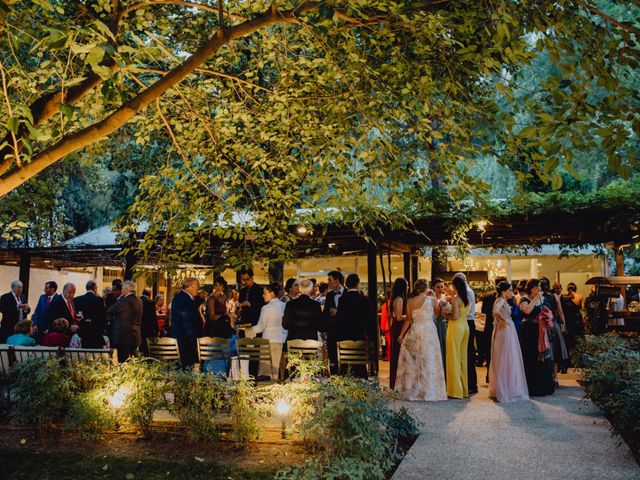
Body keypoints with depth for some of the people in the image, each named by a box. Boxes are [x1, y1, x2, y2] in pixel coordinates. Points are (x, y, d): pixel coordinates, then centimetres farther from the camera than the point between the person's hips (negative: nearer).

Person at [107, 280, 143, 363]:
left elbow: (109, 311, -10)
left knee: (123, 362, -4)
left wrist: (119, 299, 1)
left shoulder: (125, 300, -15)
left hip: (124, 337, -8)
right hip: (135, 337, 8)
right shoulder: (139, 301, 10)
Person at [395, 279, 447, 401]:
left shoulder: (410, 301, -2)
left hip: (414, 333, 2)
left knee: (412, 361, 11)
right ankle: (428, 391, 7)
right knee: (428, 361, 4)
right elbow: (439, 311, 10)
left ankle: (411, 391, 16)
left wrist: (401, 334, 7)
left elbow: (408, 320, -1)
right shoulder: (431, 300, -7)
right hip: (429, 332, -2)